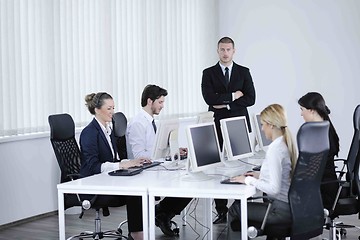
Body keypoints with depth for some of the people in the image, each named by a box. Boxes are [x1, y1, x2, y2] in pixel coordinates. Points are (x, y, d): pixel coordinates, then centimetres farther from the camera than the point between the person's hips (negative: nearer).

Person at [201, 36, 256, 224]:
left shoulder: (244, 72, 8)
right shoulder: (209, 73, 6)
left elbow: (250, 99, -2)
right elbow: (209, 98, -9)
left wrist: (226, 103, -9)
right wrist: (233, 96, -8)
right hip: (218, 125, 0)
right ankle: (221, 212, 6)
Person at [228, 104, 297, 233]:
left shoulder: (274, 149, -22)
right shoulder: (287, 144, 7)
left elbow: (274, 188, -26)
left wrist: (249, 180, -15)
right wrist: (260, 175, 12)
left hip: (282, 210, -9)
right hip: (291, 205, 9)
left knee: (235, 209, 4)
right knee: (239, 203, 20)